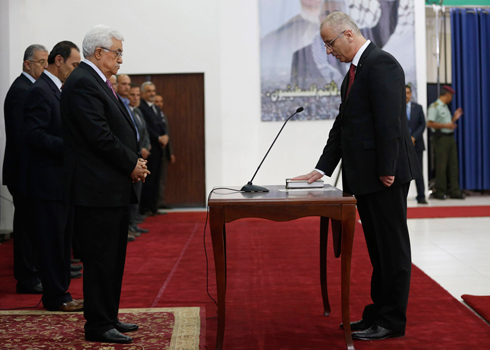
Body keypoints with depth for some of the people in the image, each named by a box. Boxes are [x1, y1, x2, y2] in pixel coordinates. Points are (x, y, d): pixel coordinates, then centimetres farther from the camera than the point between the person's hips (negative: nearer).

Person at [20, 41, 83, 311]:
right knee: (51, 240, -1)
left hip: (61, 179, 10)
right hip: (47, 180, -10)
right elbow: (34, 134, -22)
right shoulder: (40, 91, -14)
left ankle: (59, 292, 23)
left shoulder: (57, 90, 16)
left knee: (62, 240, 14)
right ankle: (55, 297, 7)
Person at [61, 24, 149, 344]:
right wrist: (131, 164, -11)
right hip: (98, 189, -11)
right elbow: (99, 135, -21)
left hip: (115, 187, 11)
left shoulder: (99, 82, 18)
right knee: (100, 259, -4)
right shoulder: (82, 83, -15)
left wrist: (134, 162, 5)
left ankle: (109, 318, 25)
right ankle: (98, 326, 4)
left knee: (113, 257, 16)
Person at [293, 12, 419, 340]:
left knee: (392, 248, -1)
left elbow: (389, 122, -20)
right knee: (378, 249, 15)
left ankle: (392, 322, 7)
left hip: (385, 176, -10)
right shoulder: (355, 70, 17)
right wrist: (322, 169, 12)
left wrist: (387, 171, -21)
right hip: (365, 176, 10)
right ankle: (379, 313, 24)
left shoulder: (381, 64, -13)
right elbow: (342, 126, 17)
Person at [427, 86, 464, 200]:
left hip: (450, 137, 8)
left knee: (453, 165, 6)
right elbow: (430, 123, -17)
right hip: (440, 138, -8)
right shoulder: (434, 107, -6)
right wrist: (446, 125, -18)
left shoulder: (445, 107, 21)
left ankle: (454, 191, 9)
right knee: (441, 166, -6)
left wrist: (454, 118, 13)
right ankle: (440, 192, 0)